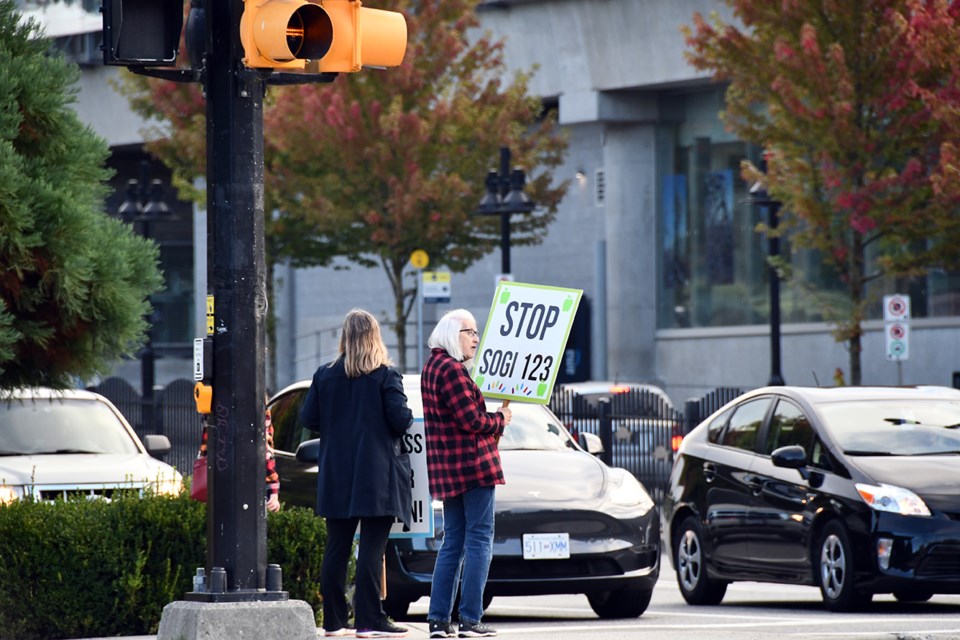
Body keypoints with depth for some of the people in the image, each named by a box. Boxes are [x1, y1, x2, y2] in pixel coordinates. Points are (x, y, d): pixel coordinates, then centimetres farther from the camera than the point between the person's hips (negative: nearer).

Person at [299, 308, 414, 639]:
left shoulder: (325, 376, 3)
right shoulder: (386, 376, -8)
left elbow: (308, 419, 3)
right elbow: (401, 419, -14)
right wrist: (406, 417, 9)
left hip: (336, 476, 4)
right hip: (377, 475, -4)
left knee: (337, 548, 10)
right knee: (372, 547, -5)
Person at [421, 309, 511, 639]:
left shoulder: (433, 367, 18)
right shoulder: (452, 369, -15)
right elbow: (471, 420, -18)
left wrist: (493, 418, 7)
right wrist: (499, 420, -1)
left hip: (447, 470, 10)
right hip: (471, 464, -10)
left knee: (452, 543, 12)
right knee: (479, 540, -6)